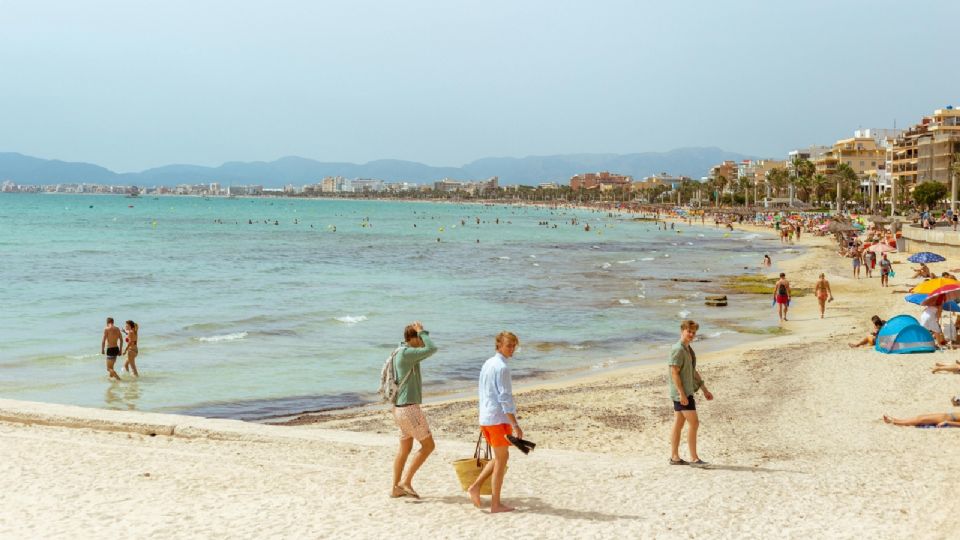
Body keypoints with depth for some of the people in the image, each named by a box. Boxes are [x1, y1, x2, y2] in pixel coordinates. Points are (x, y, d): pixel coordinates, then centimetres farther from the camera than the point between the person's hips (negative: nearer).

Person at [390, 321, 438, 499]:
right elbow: (432, 349, -24)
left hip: (401, 407, 10)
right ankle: (406, 480, -4)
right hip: (409, 408, -10)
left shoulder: (402, 353, 13)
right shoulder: (405, 352, -18)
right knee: (428, 445, -3)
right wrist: (422, 331, -13)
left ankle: (396, 488, 20)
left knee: (405, 448, 16)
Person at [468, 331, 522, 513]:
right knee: (501, 459, 0)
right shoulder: (502, 367, -15)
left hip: (485, 417, 9)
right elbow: (505, 398, -19)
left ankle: (476, 486, 10)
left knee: (500, 457, 19)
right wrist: (515, 425, -18)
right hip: (499, 418, -9)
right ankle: (496, 504, 4)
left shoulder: (487, 364, 13)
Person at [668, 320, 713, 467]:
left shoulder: (688, 349, 16)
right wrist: (682, 394, -23)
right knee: (694, 423, -10)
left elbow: (693, 372, 22)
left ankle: (674, 457, 15)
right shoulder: (678, 350, -15)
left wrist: (705, 390, 20)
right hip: (681, 393, -10)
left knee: (678, 424, 11)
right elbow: (674, 373, -20)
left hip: (686, 392, 10)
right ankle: (694, 458, -7)